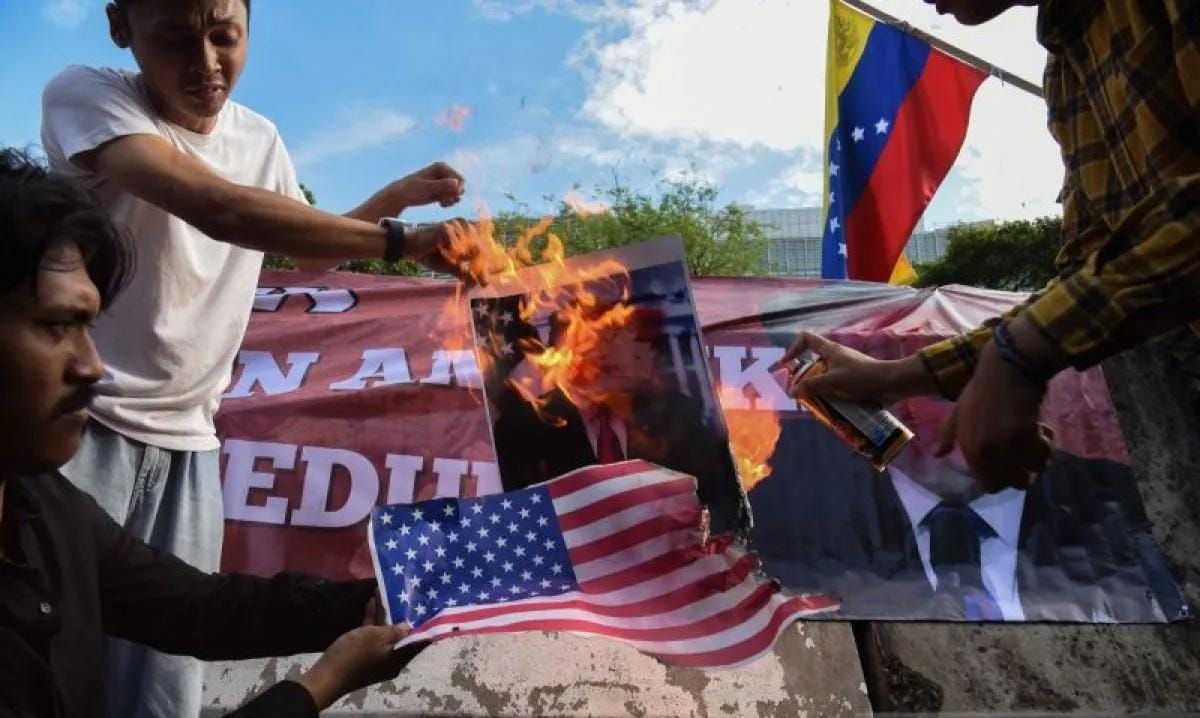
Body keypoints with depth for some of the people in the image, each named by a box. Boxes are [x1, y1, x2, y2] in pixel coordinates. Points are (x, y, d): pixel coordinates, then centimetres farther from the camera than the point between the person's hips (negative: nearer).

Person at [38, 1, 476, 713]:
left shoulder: (262, 139, 10)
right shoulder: (84, 94, -9)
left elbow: (308, 250, 28)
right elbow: (213, 205, -28)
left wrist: (396, 197, 13)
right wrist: (399, 242, -30)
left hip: (188, 443, 5)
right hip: (80, 421, -5)